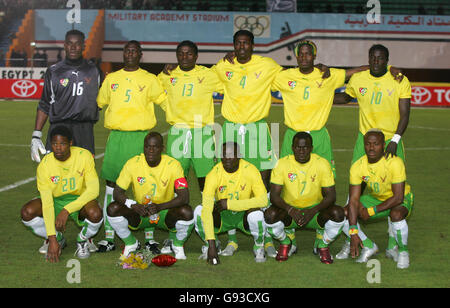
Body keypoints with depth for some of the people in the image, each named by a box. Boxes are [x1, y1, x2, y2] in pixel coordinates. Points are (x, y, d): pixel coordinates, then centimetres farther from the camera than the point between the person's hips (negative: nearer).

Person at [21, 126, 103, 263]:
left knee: (95, 214, -36)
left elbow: (93, 190, -23)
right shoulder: (44, 165, -18)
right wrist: (52, 238, -30)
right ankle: (58, 239, 3)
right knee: (27, 213, -26)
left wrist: (67, 210, -34)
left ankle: (83, 239, 0)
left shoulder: (84, 156, -19)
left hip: (81, 200, -2)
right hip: (56, 200, 2)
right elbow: (47, 203, -23)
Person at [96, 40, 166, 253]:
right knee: (111, 183, 2)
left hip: (141, 137, -2)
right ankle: (109, 237, 8)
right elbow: (99, 102, 26)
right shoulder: (111, 79, 14)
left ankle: (149, 237, 5)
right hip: (116, 136, 3)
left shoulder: (149, 80, 6)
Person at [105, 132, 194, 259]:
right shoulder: (133, 164, -12)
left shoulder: (173, 165, -16)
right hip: (140, 213, 1)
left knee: (186, 212, -33)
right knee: (113, 209, -25)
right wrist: (133, 205, -32)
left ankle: (177, 245, 2)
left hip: (165, 212, -1)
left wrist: (159, 207, -37)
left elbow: (184, 198, -22)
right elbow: (118, 193, -11)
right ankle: (131, 244, 4)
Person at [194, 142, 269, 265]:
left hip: (244, 214, -1)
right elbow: (207, 208, -31)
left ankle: (259, 247, -2)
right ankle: (208, 245, 1)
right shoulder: (214, 174, -22)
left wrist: (229, 204, -28)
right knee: (199, 210, -28)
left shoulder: (250, 170, -19)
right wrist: (211, 243, -41)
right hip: (222, 217, 1)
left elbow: (263, 200, -27)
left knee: (256, 214, -35)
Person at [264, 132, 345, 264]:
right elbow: (274, 195, -13)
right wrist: (290, 210, -33)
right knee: (270, 214, -32)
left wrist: (313, 211, -29)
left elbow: (331, 196, -11)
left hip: (315, 210, 0)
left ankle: (323, 245, 2)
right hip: (289, 210, 0)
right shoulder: (282, 164, -11)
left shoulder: (322, 164, -10)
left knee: (338, 213, -29)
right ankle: (285, 243, 3)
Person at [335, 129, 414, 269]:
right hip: (375, 198, 5)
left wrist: (372, 211, -29)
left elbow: (398, 197, -29)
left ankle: (402, 251, -10)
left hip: (400, 200, -4)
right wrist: (353, 233, -26)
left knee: (396, 215, -39)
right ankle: (368, 247, 7)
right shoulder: (357, 166, -18)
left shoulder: (394, 163, -30)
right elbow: (354, 200, -18)